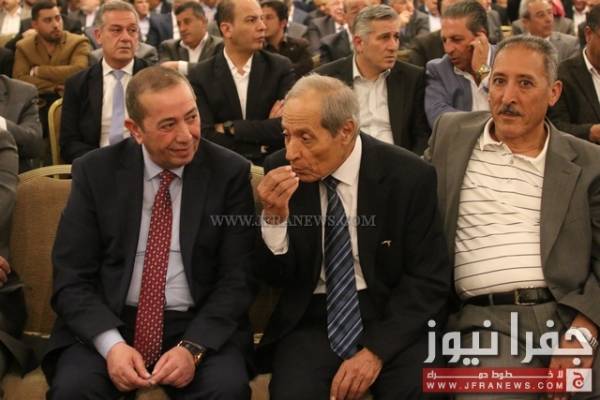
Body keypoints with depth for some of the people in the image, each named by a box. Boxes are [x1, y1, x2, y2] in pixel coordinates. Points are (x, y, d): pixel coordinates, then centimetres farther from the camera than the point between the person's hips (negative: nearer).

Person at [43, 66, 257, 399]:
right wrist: (112, 344, -18)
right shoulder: (95, 171, 0)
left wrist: (192, 348, -17)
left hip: (200, 327, 0)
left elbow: (237, 277, -2)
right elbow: (71, 277, -1)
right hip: (107, 324, 1)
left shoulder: (230, 172, -1)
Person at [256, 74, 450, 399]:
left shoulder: (408, 175, -9)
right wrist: (274, 217, -18)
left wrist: (376, 350, -17)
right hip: (311, 320, 1)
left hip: (390, 316, -1)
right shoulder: (281, 170, -3)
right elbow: (275, 277, 1)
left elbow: (429, 278, -6)